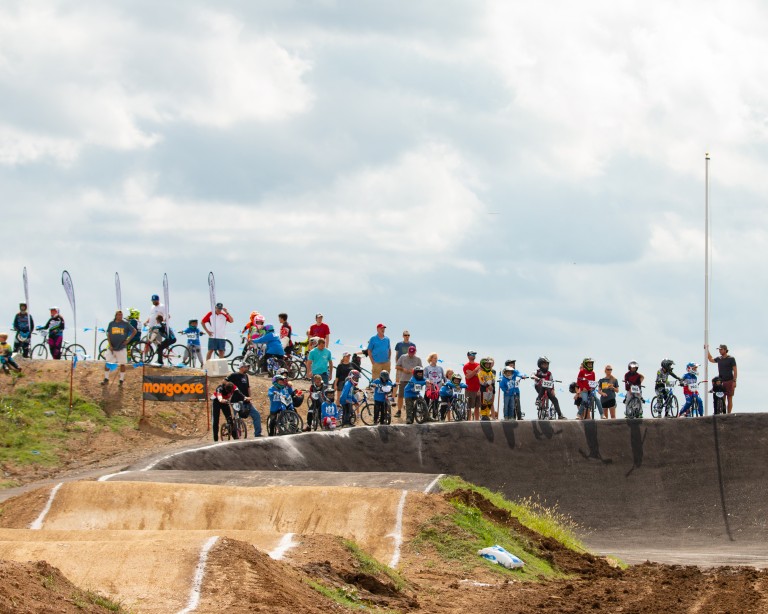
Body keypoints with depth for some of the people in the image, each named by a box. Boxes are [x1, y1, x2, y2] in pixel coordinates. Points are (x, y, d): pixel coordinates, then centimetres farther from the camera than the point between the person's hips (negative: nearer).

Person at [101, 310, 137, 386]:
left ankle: (121, 380, 13)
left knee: (122, 364, 1)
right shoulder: (111, 324, 4)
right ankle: (106, 379, 12)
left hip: (122, 347, -2)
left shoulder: (125, 324, -1)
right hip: (112, 347, 2)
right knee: (107, 363, -1)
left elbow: (135, 331, 4)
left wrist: (128, 340, -3)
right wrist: (110, 345, -5)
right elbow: (108, 335, 6)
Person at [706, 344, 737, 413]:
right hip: (721, 382, 5)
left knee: (729, 399, -3)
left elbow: (735, 370, -4)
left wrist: (734, 381, -12)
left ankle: (729, 413, -2)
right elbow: (711, 359, 33)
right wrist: (707, 351, 27)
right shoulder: (719, 359, 12)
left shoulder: (731, 359, -2)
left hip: (729, 382, -5)